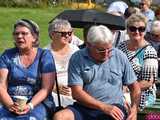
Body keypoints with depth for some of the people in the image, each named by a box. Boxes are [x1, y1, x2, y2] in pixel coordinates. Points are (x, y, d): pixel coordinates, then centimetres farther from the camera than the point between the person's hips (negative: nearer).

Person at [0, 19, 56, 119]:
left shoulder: (45, 56, 5)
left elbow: (46, 89, -2)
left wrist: (29, 106, -16)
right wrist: (10, 105, -16)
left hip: (37, 103, -1)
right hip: (10, 102, 2)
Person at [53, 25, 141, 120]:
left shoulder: (120, 57, 6)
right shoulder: (77, 59, -1)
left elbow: (134, 86, 14)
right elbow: (77, 92, -7)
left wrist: (134, 108, -5)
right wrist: (104, 107, -16)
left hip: (114, 107, -1)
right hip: (84, 108, 1)